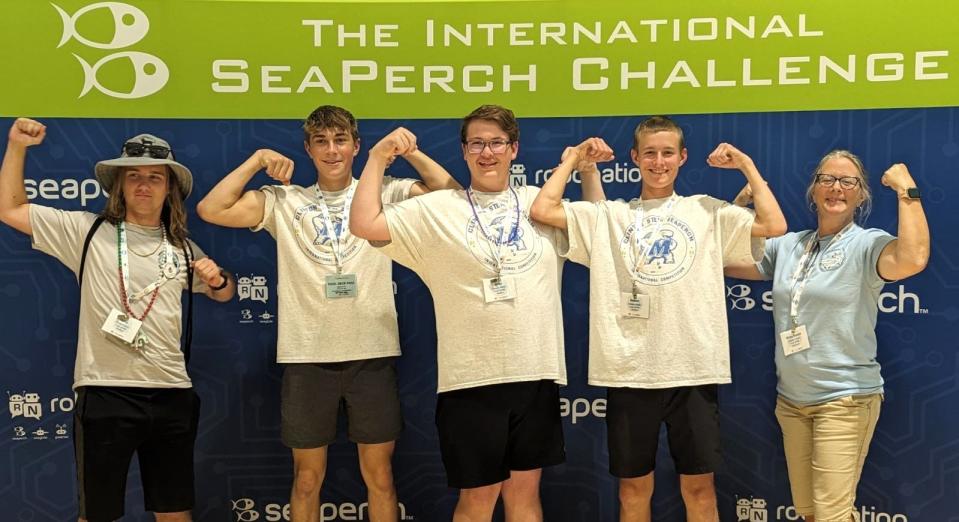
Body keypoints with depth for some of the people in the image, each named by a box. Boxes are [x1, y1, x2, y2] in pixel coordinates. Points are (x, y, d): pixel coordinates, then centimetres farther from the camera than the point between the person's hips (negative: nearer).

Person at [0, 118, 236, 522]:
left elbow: (222, 293, 25)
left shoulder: (183, 248, 12)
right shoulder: (88, 232, 2)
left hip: (172, 394, 3)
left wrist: (219, 279, 2)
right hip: (105, 393, -3)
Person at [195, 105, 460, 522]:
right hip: (306, 355, 1)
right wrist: (257, 160, -3)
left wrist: (408, 151, -8)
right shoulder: (285, 201, 7)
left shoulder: (384, 194, 6)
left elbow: (453, 196, -2)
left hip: (373, 352, 0)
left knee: (379, 476, 9)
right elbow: (211, 210, -2)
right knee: (307, 478, 12)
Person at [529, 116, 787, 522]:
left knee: (698, 487, 8)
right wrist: (574, 157, 7)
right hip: (629, 371, 1)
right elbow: (542, 211, -3)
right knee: (633, 488, 11)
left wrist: (745, 164, 4)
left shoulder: (708, 211, 9)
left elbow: (775, 226, -1)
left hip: (693, 369, 0)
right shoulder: (607, 216, 8)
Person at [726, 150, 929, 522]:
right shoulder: (787, 245, 9)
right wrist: (742, 201, 7)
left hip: (844, 399, -6)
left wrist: (907, 191, -22)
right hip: (791, 398, 6)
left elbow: (913, 259, -30)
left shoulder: (867, 245, -9)